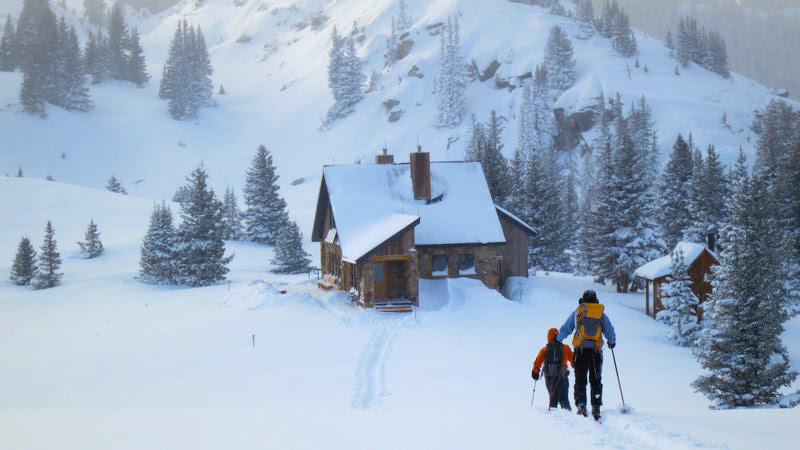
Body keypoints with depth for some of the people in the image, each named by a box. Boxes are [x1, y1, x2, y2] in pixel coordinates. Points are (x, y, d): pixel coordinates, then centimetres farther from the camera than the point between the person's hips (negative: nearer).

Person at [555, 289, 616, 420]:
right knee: (596, 381, 9)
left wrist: (557, 339, 24)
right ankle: (596, 407, 3)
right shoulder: (601, 314, 6)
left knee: (580, 380, 3)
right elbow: (610, 331, 10)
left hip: (581, 350, -1)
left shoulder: (577, 312, 4)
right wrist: (612, 342, 31)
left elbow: (565, 329, 7)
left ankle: (581, 404, -12)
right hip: (596, 351, 1)